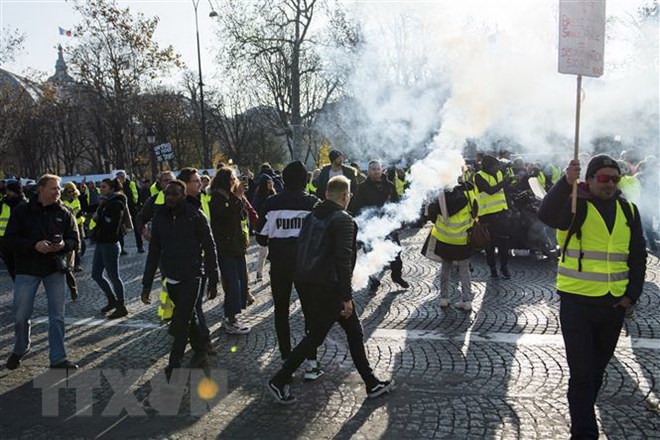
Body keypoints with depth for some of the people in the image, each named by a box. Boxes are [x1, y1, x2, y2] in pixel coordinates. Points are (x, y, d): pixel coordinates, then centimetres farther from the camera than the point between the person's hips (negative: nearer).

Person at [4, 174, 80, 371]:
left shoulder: (64, 213, 4)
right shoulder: (22, 211, -2)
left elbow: (75, 240, 6)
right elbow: (10, 239, -6)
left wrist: (63, 245, -17)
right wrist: (34, 245, -20)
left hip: (55, 269, 1)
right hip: (27, 269, -1)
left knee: (57, 316, 2)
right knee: (21, 315, 6)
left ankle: (58, 358, 12)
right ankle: (20, 350, 33)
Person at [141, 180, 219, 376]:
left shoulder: (195, 216, -9)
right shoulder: (160, 217, 3)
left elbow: (209, 249, -6)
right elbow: (154, 252, 8)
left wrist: (213, 281, -6)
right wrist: (146, 284, 6)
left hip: (191, 277, -4)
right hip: (171, 278, 5)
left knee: (181, 322, -8)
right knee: (189, 318, 15)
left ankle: (174, 366, 0)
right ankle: (201, 352, 31)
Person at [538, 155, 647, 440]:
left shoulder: (628, 211, 7)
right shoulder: (575, 205, -8)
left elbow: (638, 256, 11)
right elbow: (547, 215, -30)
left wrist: (632, 294, 3)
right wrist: (566, 182, -45)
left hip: (613, 304, 5)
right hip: (577, 301, -5)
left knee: (598, 368, 19)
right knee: (581, 372, -3)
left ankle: (583, 415, 38)